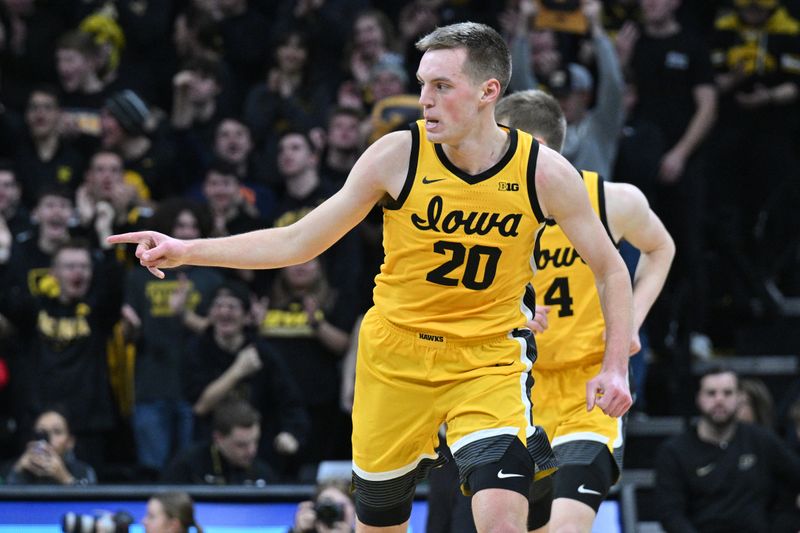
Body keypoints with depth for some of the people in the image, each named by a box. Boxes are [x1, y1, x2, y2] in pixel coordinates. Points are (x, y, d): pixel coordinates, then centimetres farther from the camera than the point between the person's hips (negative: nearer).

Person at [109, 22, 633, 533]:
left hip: (488, 359, -1)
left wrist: (616, 368, -9)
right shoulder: (398, 154, -12)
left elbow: (611, 270, 2)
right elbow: (296, 243, -4)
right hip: (396, 354, 1)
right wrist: (188, 251, -12)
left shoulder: (544, 171, -12)